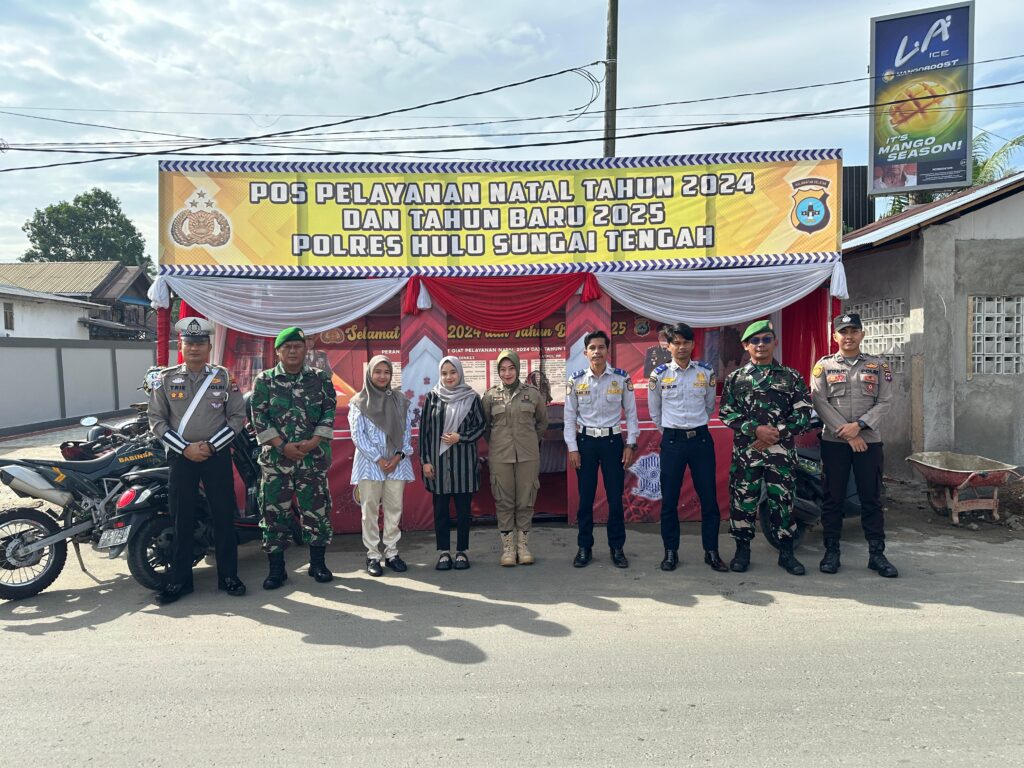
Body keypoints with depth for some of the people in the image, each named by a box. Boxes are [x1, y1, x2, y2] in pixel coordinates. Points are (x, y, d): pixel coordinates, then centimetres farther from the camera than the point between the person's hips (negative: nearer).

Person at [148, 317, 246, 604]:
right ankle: (179, 579, 17)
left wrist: (210, 445, -9)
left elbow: (237, 417, 1)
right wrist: (185, 448, -9)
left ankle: (228, 575, 15)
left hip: (217, 454, 0)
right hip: (180, 455, 1)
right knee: (181, 518, 6)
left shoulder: (223, 377, 2)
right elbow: (156, 419, 2)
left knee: (223, 515, 4)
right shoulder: (166, 379, 4)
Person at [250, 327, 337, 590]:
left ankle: (318, 563, 20)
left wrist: (313, 442, -12)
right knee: (274, 512, 3)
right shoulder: (264, 381, 3)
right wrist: (283, 446, -12)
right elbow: (259, 419, -3)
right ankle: (276, 568, 15)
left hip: (313, 458, 1)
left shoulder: (321, 379, 5)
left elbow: (329, 415, 1)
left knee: (316, 510, 5)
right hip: (275, 459, 0)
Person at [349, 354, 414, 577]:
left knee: (394, 510, 4)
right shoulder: (359, 402, 2)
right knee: (370, 511, 1)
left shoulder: (400, 400, 10)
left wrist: (399, 456, -7)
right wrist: (378, 459, -11)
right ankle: (372, 556, 8)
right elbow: (357, 435, -4)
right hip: (369, 463, -2)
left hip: (397, 463, 2)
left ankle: (391, 553, 14)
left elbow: (407, 431, 8)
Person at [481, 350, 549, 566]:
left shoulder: (533, 393, 3)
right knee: (504, 501, 4)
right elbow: (485, 424, 13)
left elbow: (542, 422, 16)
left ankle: (523, 545, 16)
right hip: (500, 456, 0)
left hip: (528, 455, 0)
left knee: (526, 501, 5)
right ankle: (508, 547, 13)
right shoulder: (490, 395, 3)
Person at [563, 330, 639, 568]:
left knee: (615, 497, 4)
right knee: (585, 498, 7)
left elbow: (631, 413, 3)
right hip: (585, 442, 1)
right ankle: (584, 547, 20)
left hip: (613, 441, 0)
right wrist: (572, 448, -2)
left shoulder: (622, 378, -2)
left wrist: (630, 444, -3)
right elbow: (570, 416, 2)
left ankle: (617, 548, 18)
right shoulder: (576, 380, -1)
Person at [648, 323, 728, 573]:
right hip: (672, 441, -1)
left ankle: (711, 551, 16)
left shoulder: (706, 372, 3)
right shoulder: (659, 374, -2)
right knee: (669, 499, 3)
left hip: (701, 439, 1)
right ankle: (670, 552, 15)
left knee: (709, 498, 4)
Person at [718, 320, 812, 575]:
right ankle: (742, 550, 18)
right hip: (745, 451, 0)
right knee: (742, 501, 4)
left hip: (781, 451, 0)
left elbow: (803, 413, 1)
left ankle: (786, 552, 18)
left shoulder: (792, 377, 7)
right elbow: (725, 412, 0)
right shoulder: (735, 378, 8)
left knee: (782, 501, 5)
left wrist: (776, 434, -11)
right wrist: (756, 429, -13)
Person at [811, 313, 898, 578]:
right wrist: (847, 434, -12)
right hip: (834, 441, -1)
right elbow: (820, 402, -5)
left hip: (869, 441, 1)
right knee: (833, 499, 4)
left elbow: (885, 401, 0)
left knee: (871, 499, 5)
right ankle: (831, 551, 13)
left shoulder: (878, 366, 8)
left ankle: (876, 553, 13)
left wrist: (859, 425, -14)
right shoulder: (823, 365, 5)